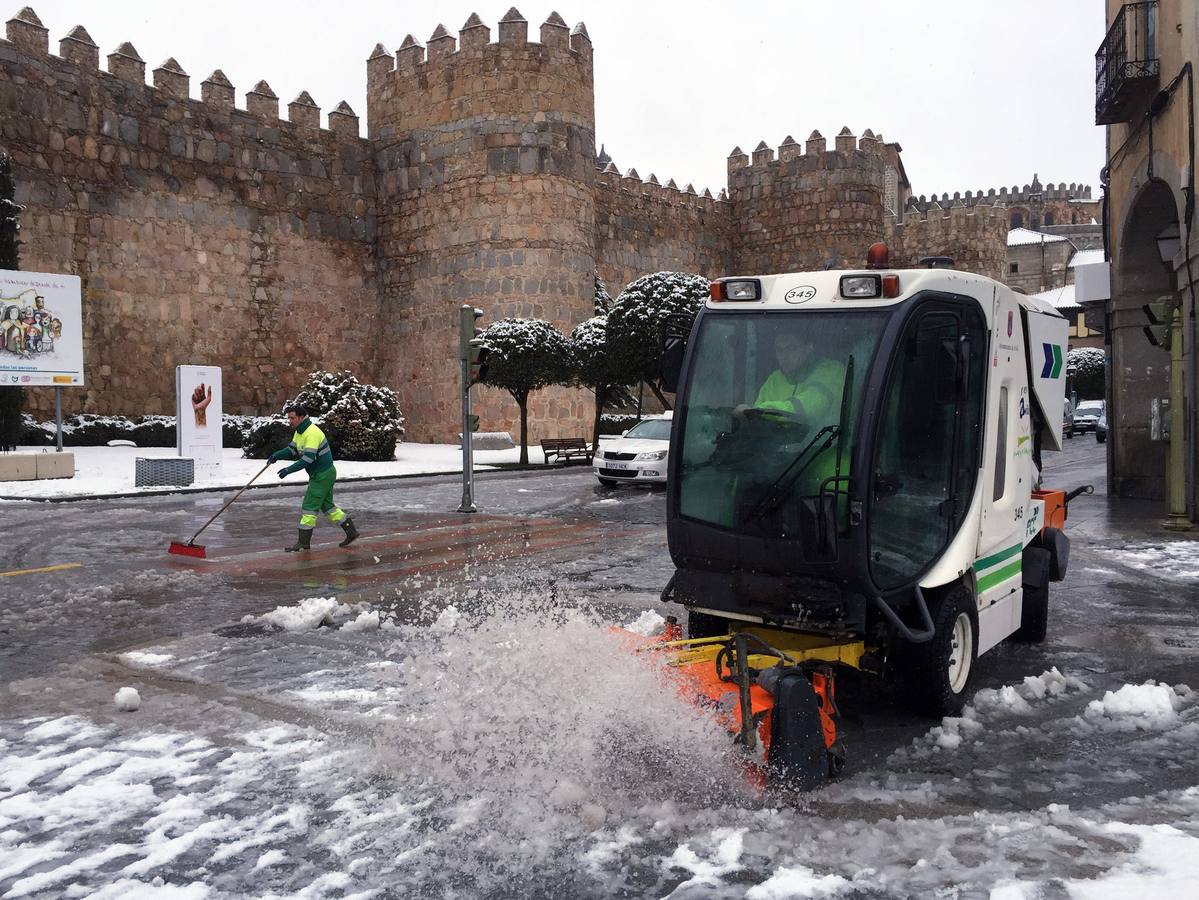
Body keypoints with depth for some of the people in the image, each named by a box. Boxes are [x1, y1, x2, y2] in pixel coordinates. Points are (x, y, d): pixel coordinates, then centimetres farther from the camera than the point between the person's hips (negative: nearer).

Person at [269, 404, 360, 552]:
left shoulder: (312, 433, -24)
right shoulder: (300, 432, 9)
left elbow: (308, 458, -29)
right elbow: (292, 450, 10)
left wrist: (289, 470, -30)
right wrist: (278, 455, -8)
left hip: (323, 475, -10)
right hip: (319, 474, 10)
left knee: (309, 506, -6)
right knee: (327, 505, 15)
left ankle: (303, 542, 1)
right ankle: (351, 531, 21)